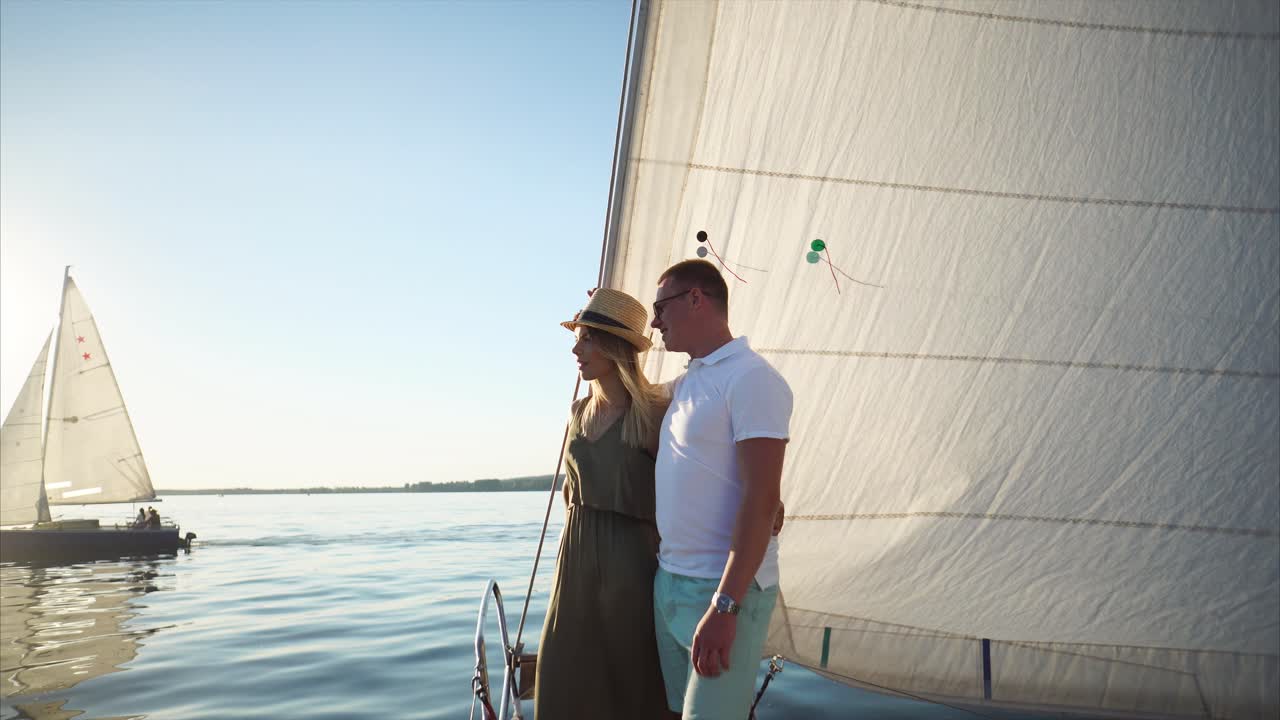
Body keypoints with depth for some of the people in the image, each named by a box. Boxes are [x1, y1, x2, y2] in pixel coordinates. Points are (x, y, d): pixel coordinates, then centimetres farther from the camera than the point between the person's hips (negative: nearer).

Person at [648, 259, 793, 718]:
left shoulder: (751, 378, -14)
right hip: (668, 581, 8)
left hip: (725, 590, -8)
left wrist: (724, 607, -24)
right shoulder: (685, 383, 13)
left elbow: (762, 500, -21)